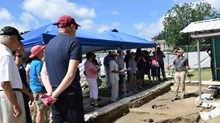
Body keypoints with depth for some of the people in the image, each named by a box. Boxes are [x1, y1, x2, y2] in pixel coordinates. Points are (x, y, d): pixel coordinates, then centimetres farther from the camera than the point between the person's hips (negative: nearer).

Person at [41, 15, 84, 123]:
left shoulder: (49, 44, 11)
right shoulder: (74, 42, -10)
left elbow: (43, 73, 8)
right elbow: (70, 74, -19)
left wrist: (50, 92, -2)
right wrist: (55, 94, -11)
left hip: (55, 96, 7)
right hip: (70, 95, -6)